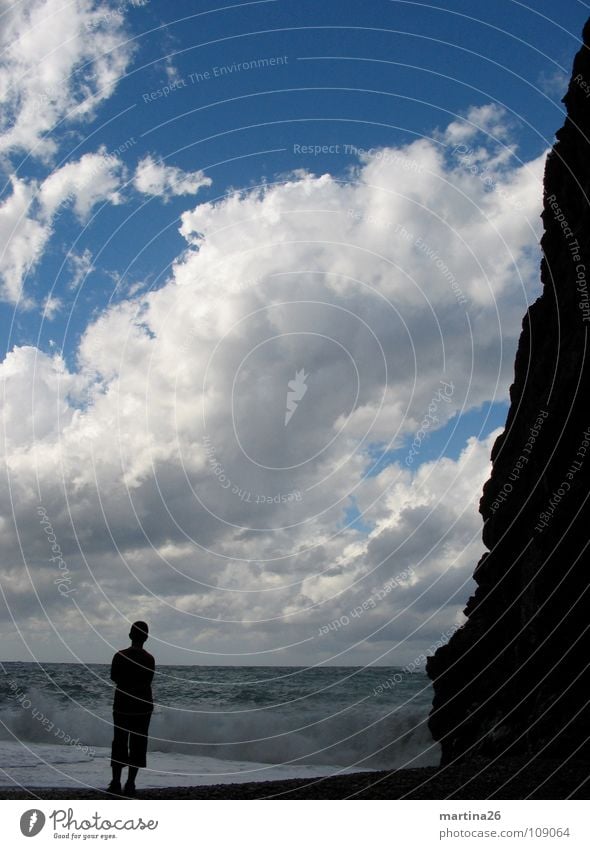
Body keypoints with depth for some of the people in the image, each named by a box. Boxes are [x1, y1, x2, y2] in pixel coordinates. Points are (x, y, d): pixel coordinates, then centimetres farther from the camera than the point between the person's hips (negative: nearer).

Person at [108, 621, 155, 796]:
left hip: (122, 705, 0)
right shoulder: (149, 659, -7)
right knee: (138, 745, 6)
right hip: (143, 706, 0)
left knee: (119, 743, 9)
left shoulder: (120, 656, -7)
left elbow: (114, 678, 5)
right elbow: (148, 681, 3)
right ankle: (130, 784, 5)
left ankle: (116, 782, 6)